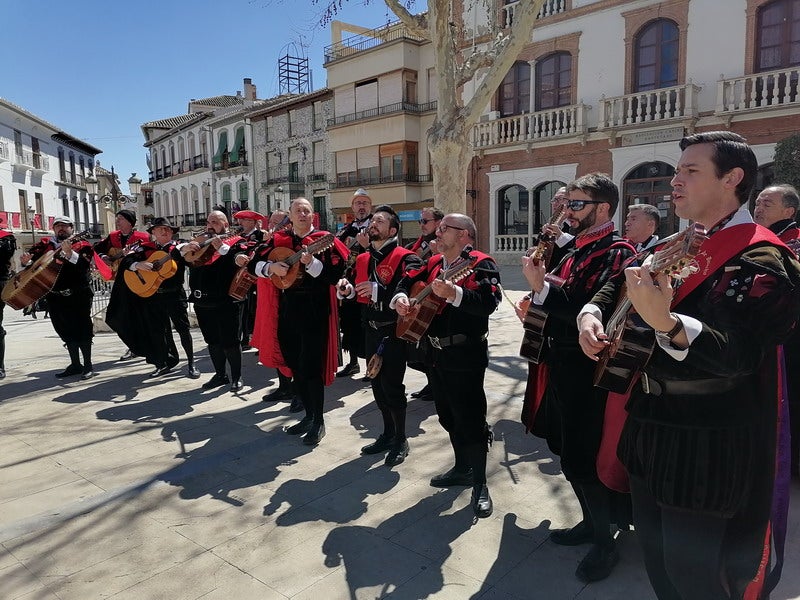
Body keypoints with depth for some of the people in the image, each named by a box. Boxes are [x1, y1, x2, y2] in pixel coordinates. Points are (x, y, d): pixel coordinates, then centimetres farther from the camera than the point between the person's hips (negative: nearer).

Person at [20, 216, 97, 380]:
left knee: (81, 329, -4)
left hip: (77, 294, -5)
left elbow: (84, 265, -16)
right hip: (54, 296, 6)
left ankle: (88, 365, 4)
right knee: (65, 331, 12)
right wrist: (26, 261, -9)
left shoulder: (81, 245, -1)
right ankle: (75, 365, 22)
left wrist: (69, 253, -30)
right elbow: (32, 259, 12)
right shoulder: (45, 244, 14)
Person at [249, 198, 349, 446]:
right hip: (287, 310, 5)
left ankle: (318, 421, 11)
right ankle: (309, 415, 28)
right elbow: (253, 264, 9)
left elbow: (335, 276, -13)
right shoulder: (278, 240, 10)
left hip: (314, 311, -5)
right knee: (294, 367, 12)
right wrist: (271, 267, -10)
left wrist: (311, 263, -26)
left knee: (311, 367, -4)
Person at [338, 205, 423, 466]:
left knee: (392, 386, -3)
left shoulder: (405, 258, -13)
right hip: (371, 330, 8)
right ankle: (388, 434, 34)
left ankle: (401, 441, 16)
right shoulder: (362, 259, 11)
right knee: (378, 385, 16)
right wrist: (347, 289, -3)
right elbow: (358, 292, 20)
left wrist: (377, 289, -29)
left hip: (394, 332, -7)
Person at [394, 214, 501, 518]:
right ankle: (462, 468, 36)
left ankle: (480, 484, 13)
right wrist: (400, 298, -1)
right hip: (436, 352, 8)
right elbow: (407, 281, 20)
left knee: (469, 419, -3)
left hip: (465, 355, -8)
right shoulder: (434, 263, 13)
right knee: (447, 415, 18)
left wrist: (454, 294, -37)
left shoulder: (480, 264, -11)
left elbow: (489, 303, -26)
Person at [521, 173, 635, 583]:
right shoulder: (575, 250, 13)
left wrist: (542, 287, -25)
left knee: (582, 460, 1)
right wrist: (540, 295, 1)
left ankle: (604, 542, 22)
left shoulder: (616, 253, -15)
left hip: (587, 372, -9)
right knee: (569, 451, 19)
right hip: (562, 367, 9)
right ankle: (592, 521, 38)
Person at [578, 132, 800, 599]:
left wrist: (665, 321, -47)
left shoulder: (761, 259, -17)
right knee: (658, 562, 23)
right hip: (653, 430, 8)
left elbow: (740, 352, -29)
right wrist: (592, 313, -9)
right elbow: (617, 286, 14)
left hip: (710, 450, -8)